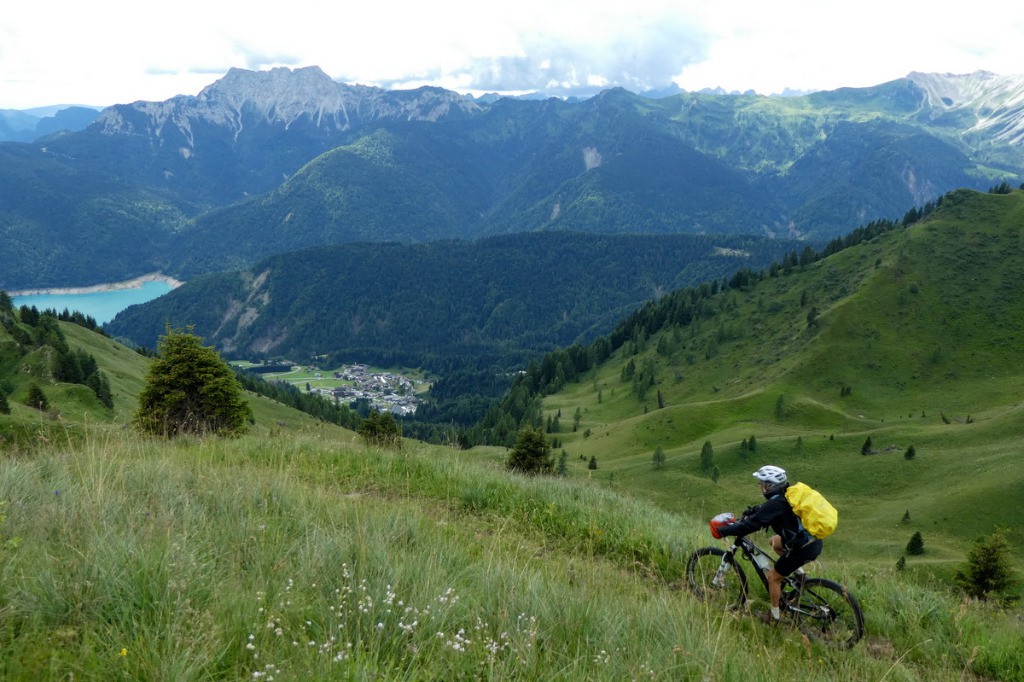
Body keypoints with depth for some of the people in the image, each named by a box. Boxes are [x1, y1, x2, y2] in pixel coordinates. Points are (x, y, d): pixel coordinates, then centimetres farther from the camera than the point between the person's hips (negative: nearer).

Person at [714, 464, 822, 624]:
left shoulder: (775, 504, -20)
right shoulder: (786, 495, 6)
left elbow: (750, 525, -21)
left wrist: (724, 530, -13)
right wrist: (751, 511, 20)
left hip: (804, 549, -8)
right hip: (814, 541, 8)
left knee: (773, 577, 9)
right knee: (774, 541, 28)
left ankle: (774, 616, 22)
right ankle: (798, 573, 23)